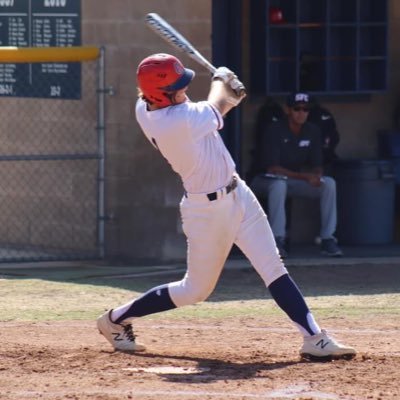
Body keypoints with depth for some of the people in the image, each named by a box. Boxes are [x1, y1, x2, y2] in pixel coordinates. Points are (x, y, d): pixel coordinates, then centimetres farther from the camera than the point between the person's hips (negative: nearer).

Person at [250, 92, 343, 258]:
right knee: (279, 184, -40)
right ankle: (278, 240, -37)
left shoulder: (312, 131, 0)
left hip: (295, 180, 5)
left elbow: (317, 165, 4)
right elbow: (272, 168, -22)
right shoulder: (275, 131, -17)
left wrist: (317, 176, -22)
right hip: (267, 180, -5)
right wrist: (305, 177, -30)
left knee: (329, 183, -17)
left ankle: (328, 240, -18)